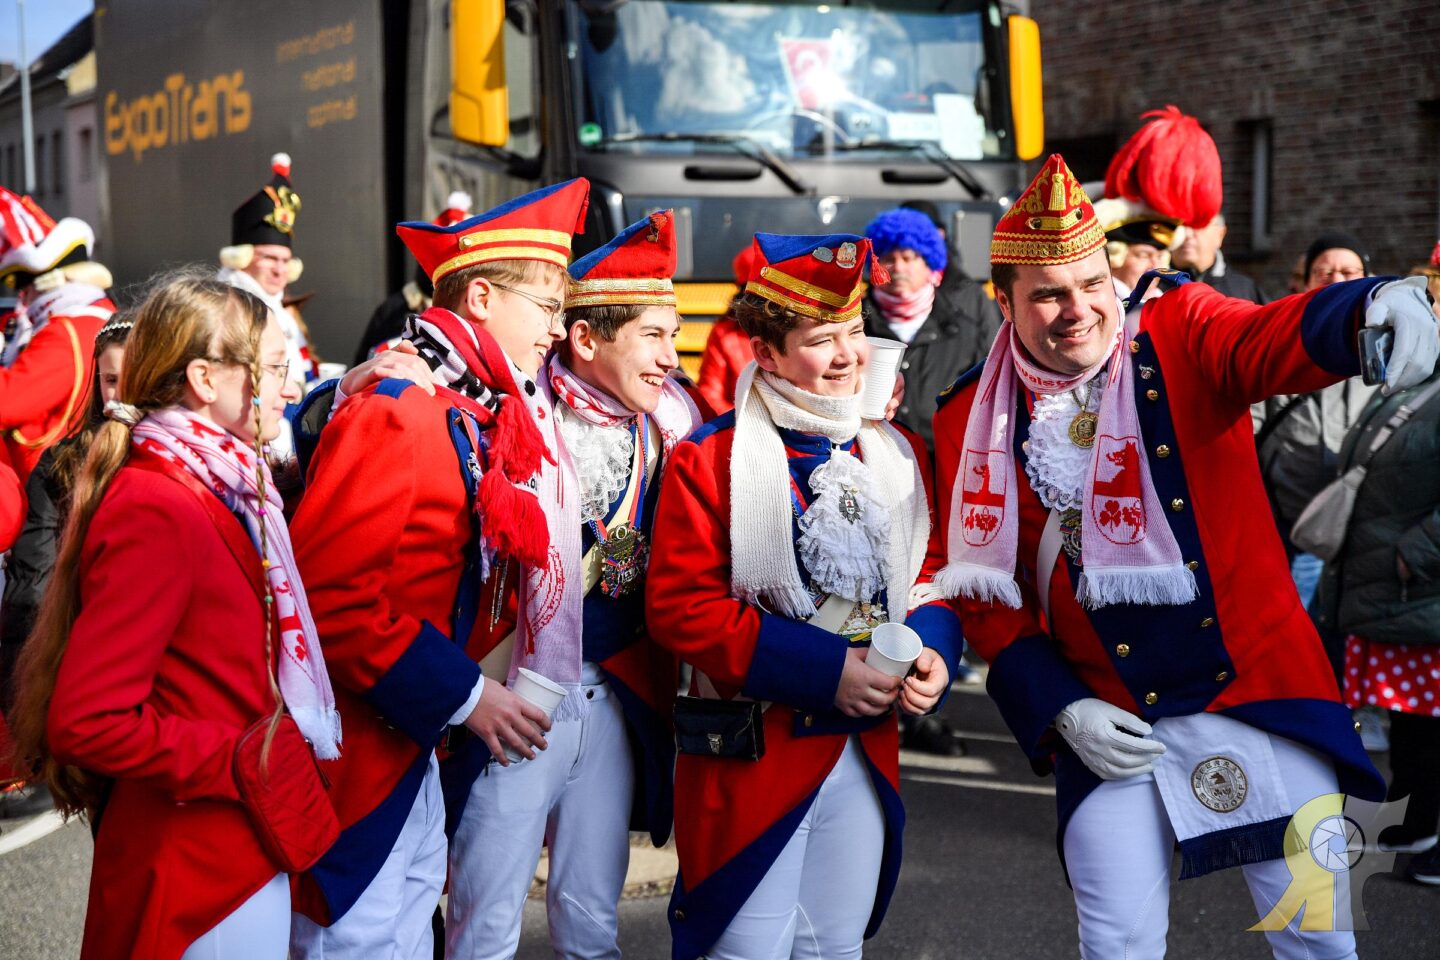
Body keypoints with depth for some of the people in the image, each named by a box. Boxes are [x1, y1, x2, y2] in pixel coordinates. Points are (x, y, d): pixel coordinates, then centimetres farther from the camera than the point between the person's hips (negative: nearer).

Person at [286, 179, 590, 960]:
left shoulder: (478, 411, 8)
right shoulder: (392, 411, -21)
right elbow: (330, 594, -26)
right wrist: (461, 694, -22)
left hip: (411, 739, 10)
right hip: (353, 741, -10)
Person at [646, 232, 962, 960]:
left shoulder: (895, 451, 8)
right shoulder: (709, 459, -10)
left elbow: (930, 572, 14)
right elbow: (679, 605, -15)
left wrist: (934, 650, -9)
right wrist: (823, 669, -20)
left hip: (868, 754, 5)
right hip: (753, 756, -5)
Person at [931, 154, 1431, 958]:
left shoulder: (1184, 335, -4)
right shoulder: (972, 422, -1)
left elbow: (1278, 339, -26)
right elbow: (985, 591, 4)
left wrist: (1370, 309, -49)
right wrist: (1059, 710, -7)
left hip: (1262, 685, 0)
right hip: (1107, 720, 1)